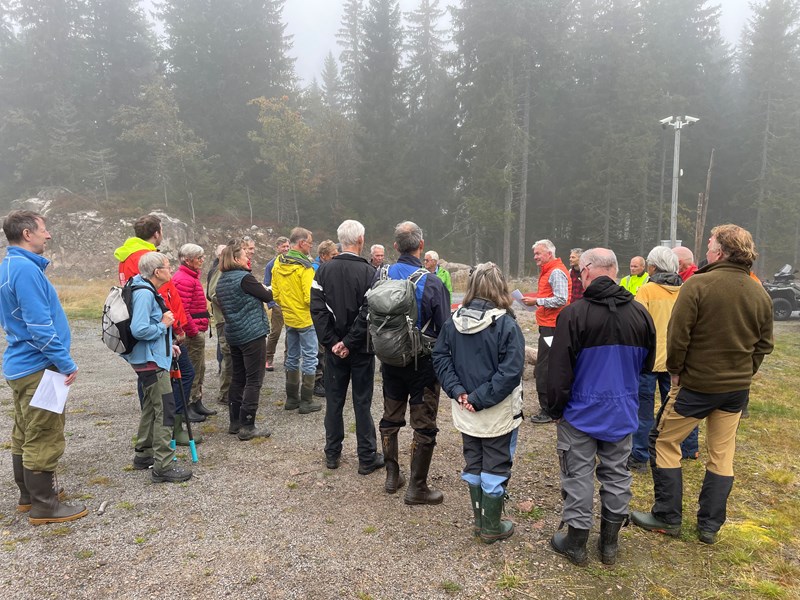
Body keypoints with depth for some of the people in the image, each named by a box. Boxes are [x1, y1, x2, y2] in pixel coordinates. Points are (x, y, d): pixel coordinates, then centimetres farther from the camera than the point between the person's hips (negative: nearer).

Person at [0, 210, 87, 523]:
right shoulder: (26, 269, -20)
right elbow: (40, 326, -24)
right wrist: (67, 364, -17)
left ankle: (28, 495, 32)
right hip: (37, 367, -10)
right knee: (45, 438, -1)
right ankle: (44, 506, 9)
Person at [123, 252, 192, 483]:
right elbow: (139, 330, -30)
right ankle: (162, 467, -5)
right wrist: (163, 325, -15)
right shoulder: (144, 294, -20)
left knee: (151, 407, 21)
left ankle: (143, 454, 34)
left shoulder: (148, 291, 12)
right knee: (165, 410, -9)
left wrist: (167, 344, 12)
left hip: (150, 358, 11)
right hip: (150, 360, -11)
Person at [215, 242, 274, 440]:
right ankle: (247, 427, -1)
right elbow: (267, 296, -9)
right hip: (252, 334, -8)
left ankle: (235, 422, 22)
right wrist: (269, 289, 13)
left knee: (237, 379, 15)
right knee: (253, 380, -3)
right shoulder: (245, 278, -15)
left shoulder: (221, 281, 9)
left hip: (233, 335, 8)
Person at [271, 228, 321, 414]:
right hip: (306, 319, -7)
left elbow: (275, 293, 8)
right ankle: (306, 401, 7)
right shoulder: (304, 267, -20)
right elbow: (310, 297, -22)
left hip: (289, 318, 7)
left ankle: (291, 398, 25)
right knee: (309, 358, 2)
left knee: (292, 357, 17)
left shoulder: (278, 264, 2)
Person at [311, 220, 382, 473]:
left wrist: (331, 342, -7)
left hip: (334, 348, 3)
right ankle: (367, 458, 16)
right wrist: (350, 343, -13)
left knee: (334, 401, 14)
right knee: (362, 403, 6)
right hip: (361, 348, -3)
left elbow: (317, 309, -7)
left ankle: (332, 454, 25)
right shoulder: (369, 272, -13)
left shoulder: (324, 270, -2)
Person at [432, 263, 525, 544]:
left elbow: (440, 358, -4)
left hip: (466, 412, 5)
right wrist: (480, 400, -18)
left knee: (473, 465, 19)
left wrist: (458, 391, -9)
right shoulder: (507, 325, -18)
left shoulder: (454, 321, -3)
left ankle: (480, 520, 34)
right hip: (498, 414, -4)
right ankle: (492, 528, 25)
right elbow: (510, 372, -23)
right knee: (495, 469, 11)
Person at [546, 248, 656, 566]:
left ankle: (576, 542, 21)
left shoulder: (573, 314, -19)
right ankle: (609, 543, 29)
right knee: (617, 475, 16)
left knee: (578, 476, 8)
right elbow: (647, 363, 11)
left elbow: (559, 370, -16)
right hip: (622, 412, 5)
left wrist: (555, 408, -3)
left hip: (581, 412, -4)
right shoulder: (640, 313, -3)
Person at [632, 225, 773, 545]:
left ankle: (668, 517, 16)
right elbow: (764, 344, 9)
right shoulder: (761, 294, 2)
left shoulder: (698, 284, -17)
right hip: (738, 387, 6)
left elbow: (677, 335, -17)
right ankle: (710, 526, 24)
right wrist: (743, 373, 14)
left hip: (697, 383, -6)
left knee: (664, 441, 9)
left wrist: (675, 370, -4)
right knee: (722, 455, 15)